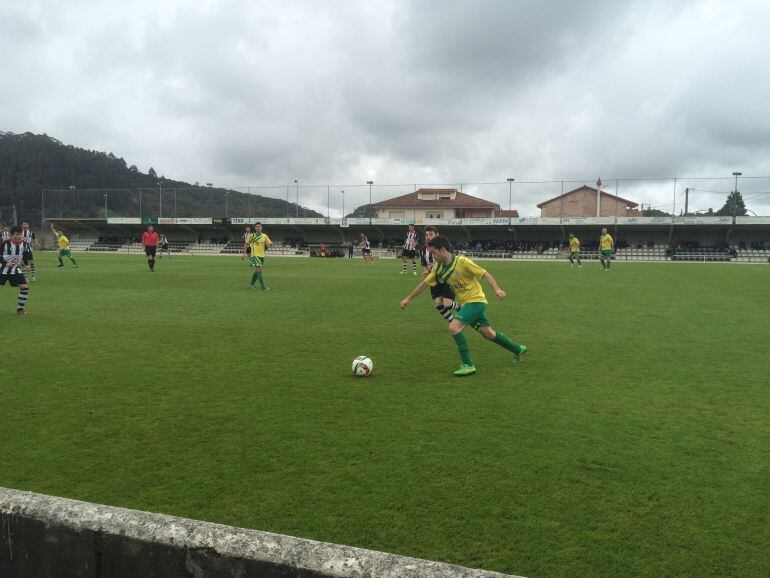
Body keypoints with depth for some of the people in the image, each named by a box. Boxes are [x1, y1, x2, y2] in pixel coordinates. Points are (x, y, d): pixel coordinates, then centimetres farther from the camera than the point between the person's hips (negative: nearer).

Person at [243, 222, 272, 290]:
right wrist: (244, 253, 1)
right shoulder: (252, 235, 0)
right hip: (255, 255, -5)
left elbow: (271, 243, 9)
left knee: (257, 271, 12)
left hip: (262, 255, 5)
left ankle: (251, 284, 28)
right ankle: (263, 287, -15)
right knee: (259, 270, -13)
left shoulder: (264, 236, 9)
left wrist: (268, 244, -14)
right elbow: (246, 244, 7)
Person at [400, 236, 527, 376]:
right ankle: (518, 349, 36)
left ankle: (468, 365, -13)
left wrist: (497, 290, -29)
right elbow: (424, 283, 9)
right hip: (465, 303, 8)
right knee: (488, 334, 16)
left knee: (453, 327, -20)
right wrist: (408, 298, 10)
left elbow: (485, 274, -17)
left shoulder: (462, 262, -19)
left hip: (475, 301, -8)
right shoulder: (438, 268, 2)